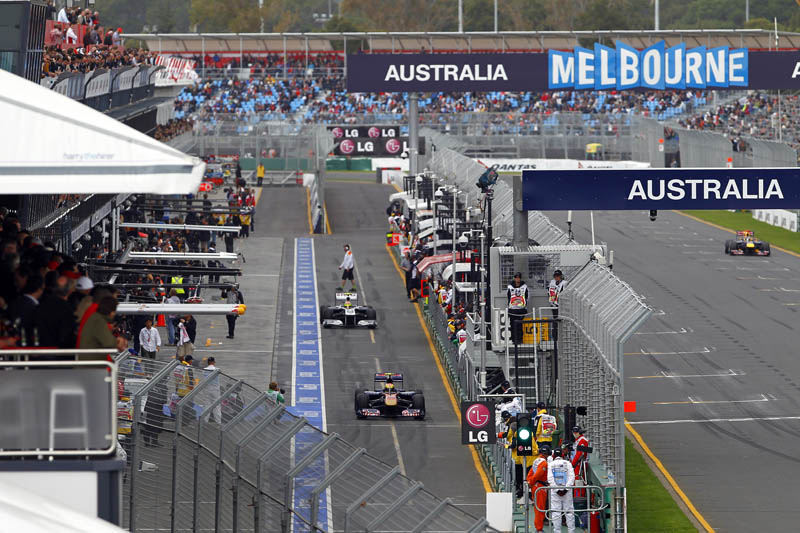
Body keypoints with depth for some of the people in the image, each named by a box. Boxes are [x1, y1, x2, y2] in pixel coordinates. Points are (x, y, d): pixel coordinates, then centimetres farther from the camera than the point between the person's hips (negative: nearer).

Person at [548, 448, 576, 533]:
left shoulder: (551, 464, 2)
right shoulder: (567, 463, 4)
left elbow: (550, 478, -7)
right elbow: (571, 476, -5)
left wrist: (557, 490, -8)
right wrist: (566, 489, -9)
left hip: (555, 491, -1)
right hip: (567, 491, 1)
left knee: (556, 512, 1)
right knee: (569, 512, 5)